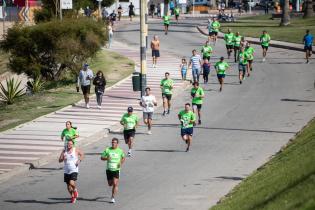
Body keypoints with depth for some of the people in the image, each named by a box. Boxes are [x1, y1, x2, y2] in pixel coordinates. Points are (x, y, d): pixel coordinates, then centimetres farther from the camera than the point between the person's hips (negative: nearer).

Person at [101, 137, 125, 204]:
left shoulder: (120, 151, 0)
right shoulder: (107, 150, -1)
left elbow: (123, 158, 18)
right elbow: (101, 158, 4)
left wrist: (121, 163, -2)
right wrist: (106, 158, -17)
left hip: (116, 169, -2)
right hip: (109, 169, 2)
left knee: (115, 184, -14)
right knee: (110, 184, 12)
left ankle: (113, 198, -8)